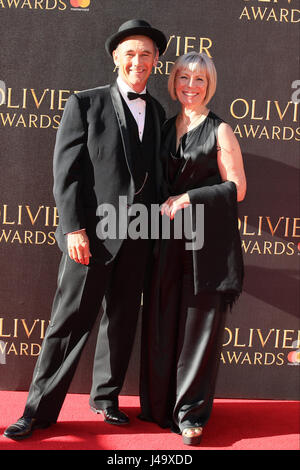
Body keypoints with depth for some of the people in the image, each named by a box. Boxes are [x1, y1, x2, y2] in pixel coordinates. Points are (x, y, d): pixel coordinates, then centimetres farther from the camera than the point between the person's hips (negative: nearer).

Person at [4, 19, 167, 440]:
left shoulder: (157, 111, 14)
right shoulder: (85, 104, 0)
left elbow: (154, 172, 13)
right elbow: (67, 171, -6)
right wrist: (74, 229, -14)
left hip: (138, 236, 5)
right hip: (93, 232, -4)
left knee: (122, 320, 13)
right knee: (70, 321, 0)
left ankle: (106, 397, 30)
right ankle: (40, 409, 14)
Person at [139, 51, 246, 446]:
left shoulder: (219, 130, 0)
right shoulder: (167, 128, 15)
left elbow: (237, 189, -4)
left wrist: (187, 198, -12)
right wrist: (162, 205, 5)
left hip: (208, 240, -5)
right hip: (169, 239, 5)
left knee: (199, 325, 0)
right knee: (161, 322, 6)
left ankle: (191, 413, 13)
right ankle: (159, 405, 22)